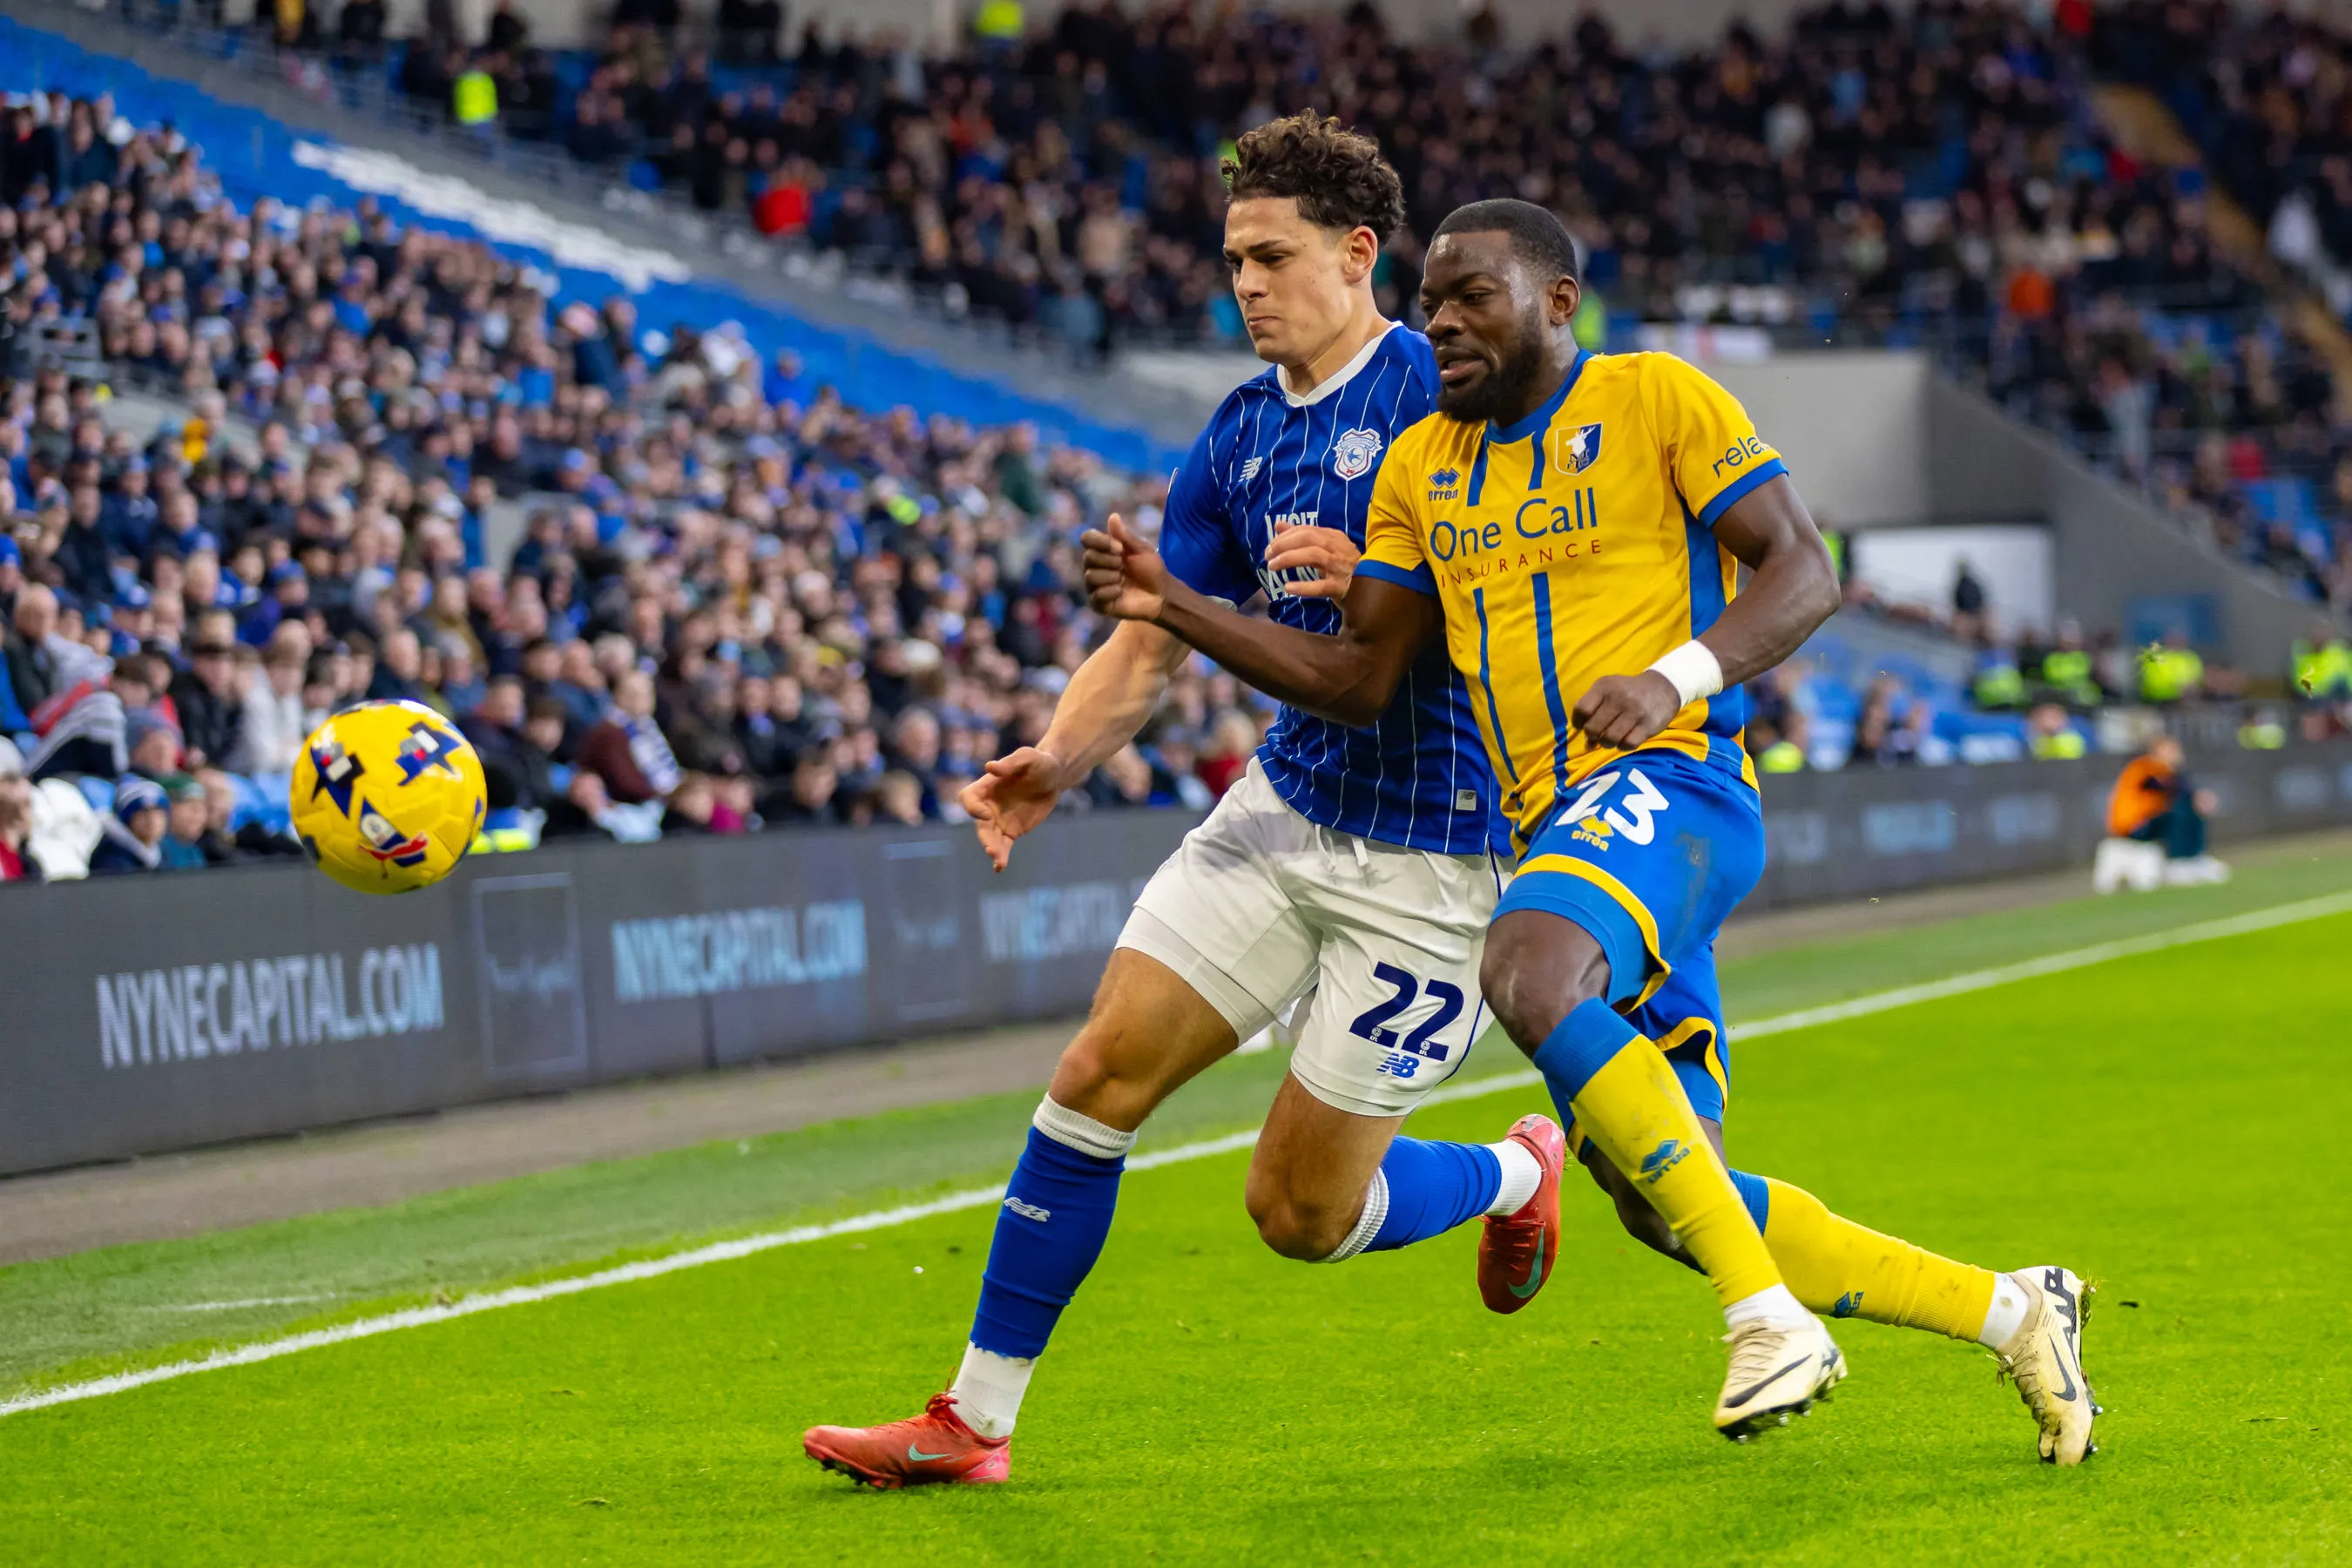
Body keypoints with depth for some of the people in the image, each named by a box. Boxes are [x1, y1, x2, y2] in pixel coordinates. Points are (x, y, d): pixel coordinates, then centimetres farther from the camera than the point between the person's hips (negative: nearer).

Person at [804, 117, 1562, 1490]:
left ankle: (1518, 1175, 30)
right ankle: (976, 1421, 4)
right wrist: (1060, 761, -9)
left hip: (1433, 849, -6)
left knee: (1299, 1209, -2)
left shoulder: (1442, 389, -12)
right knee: (1102, 1071, -4)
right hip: (1286, 806, 6)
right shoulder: (1238, 443, 9)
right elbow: (1150, 649, 10)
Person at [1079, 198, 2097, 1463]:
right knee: (1664, 1204, 3)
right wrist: (1172, 606, 5)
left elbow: (1802, 572, -4)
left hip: (1668, 783, -7)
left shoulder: (1654, 398, 0)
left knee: (1530, 976, -38)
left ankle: (1766, 1312, -31)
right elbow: (1358, 680, 16)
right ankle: (2011, 1312, 19)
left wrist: (1673, 680, -21)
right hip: (1552, 832, 8)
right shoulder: (1421, 468, 18)